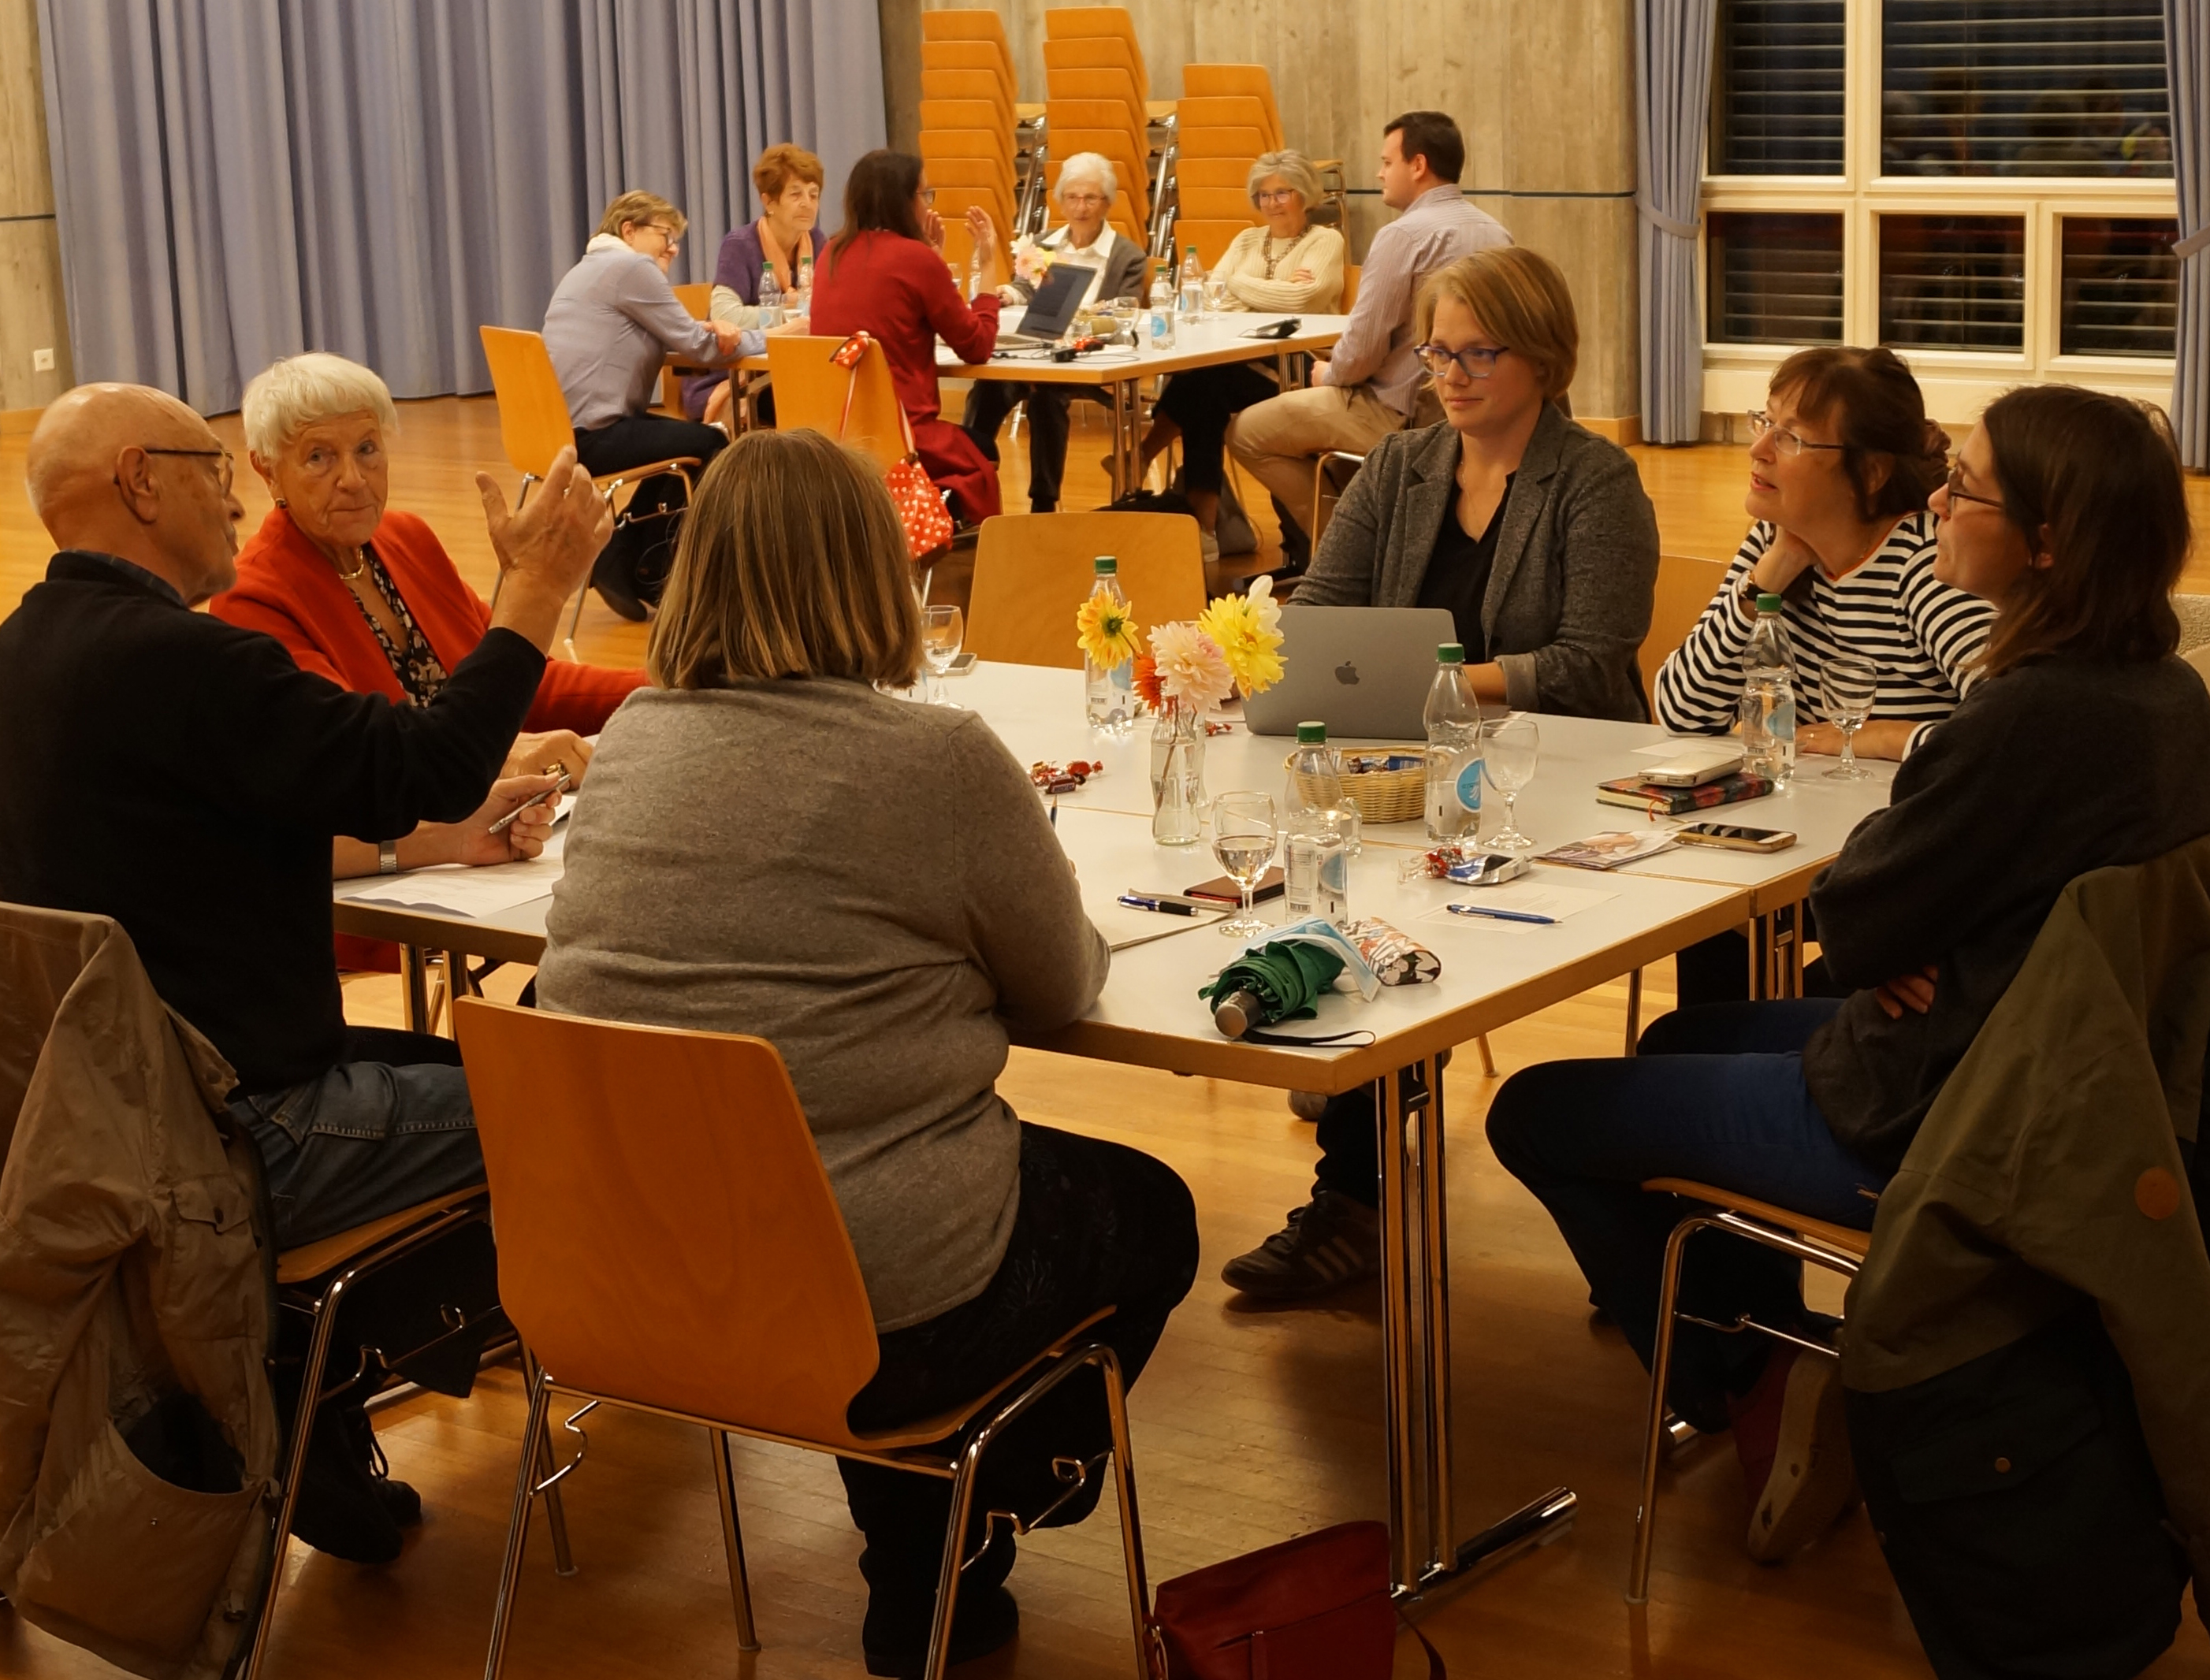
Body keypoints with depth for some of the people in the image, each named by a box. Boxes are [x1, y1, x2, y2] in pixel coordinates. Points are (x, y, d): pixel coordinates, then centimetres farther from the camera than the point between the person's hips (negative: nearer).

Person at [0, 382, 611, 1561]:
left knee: (440, 1065, 23)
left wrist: (442, 819, 14)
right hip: (221, 1134, -10)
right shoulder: (171, 657, -24)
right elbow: (425, 765, -23)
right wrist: (539, 586, -13)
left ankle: (320, 1459, 22)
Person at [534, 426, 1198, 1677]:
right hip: (868, 1312, -6)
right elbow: (1063, 988, -1)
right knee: (1150, 1218, 22)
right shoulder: (942, 763, -16)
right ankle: (945, 1577, 33)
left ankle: (919, 1576, 39)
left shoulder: (632, 745, 1)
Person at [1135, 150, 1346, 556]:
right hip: (1238, 361, 5)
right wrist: (1277, 290, -7)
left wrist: (1242, 285, -2)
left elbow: (1300, 297, -14)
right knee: (1197, 385, -29)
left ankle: (1139, 462, -17)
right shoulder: (1247, 240, 22)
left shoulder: (1325, 242, 4)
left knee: (1200, 383, -30)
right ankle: (1208, 526, -28)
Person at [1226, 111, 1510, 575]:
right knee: (1298, 406, 28)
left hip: (1402, 413, -9)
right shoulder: (1496, 233, 7)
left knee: (1245, 432, 3)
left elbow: (1363, 346, -20)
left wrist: (1330, 374, 3)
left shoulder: (1404, 235, -18)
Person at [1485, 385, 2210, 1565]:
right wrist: (1902, 947, -9)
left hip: (1924, 1120, -9)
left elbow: (1852, 921, -20)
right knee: (1682, 1039, 30)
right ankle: (1778, 1369, 27)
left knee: (1535, 1116, 4)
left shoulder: (2030, 718, -30)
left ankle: (1752, 1400, 17)